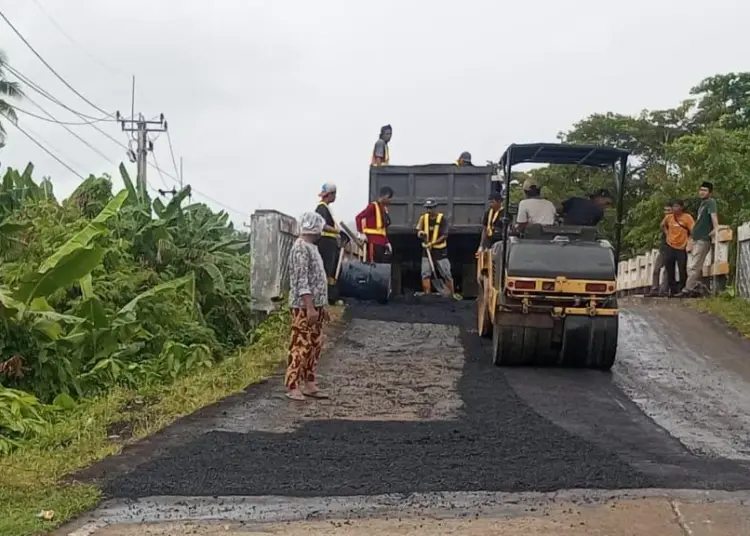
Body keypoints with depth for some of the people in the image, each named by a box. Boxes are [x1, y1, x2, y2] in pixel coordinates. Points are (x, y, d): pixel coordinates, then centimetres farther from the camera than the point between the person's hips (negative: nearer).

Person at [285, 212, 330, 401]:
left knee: (315, 345, 12)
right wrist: (310, 308, -24)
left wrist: (321, 306, 21)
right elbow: (302, 282, -21)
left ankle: (308, 383, 18)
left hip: (314, 305, 10)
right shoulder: (301, 248, -15)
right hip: (304, 306, -10)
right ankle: (292, 386, -3)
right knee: (301, 346, -7)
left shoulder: (311, 247, 16)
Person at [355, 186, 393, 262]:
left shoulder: (384, 208, 16)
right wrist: (361, 233, -23)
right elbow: (359, 217, -17)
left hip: (381, 242, 9)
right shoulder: (373, 206, -9)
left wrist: (387, 242, 15)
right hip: (373, 241, -9)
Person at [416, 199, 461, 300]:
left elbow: (444, 236, -15)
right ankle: (426, 294, 2)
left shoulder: (442, 218, -9)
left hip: (440, 250, -4)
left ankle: (453, 294, 9)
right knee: (425, 273, -2)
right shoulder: (424, 217, 3)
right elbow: (419, 231, 6)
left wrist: (432, 243, -24)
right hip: (427, 250, 4)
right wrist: (421, 234, -19)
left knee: (447, 274, 0)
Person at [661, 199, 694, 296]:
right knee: (669, 270, 8)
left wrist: (688, 242, -16)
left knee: (682, 271, -3)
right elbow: (663, 225, 25)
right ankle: (673, 290, 18)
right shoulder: (668, 217, 4)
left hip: (681, 248, -5)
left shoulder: (687, 217, -9)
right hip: (670, 247, 5)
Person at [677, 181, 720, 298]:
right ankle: (695, 289, 13)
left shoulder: (711, 202, -8)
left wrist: (715, 228, -41)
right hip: (697, 238, 9)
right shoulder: (702, 203, 19)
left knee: (695, 266, -11)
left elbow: (714, 215, -26)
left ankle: (687, 290, -13)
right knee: (697, 266, 10)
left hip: (703, 239, -9)